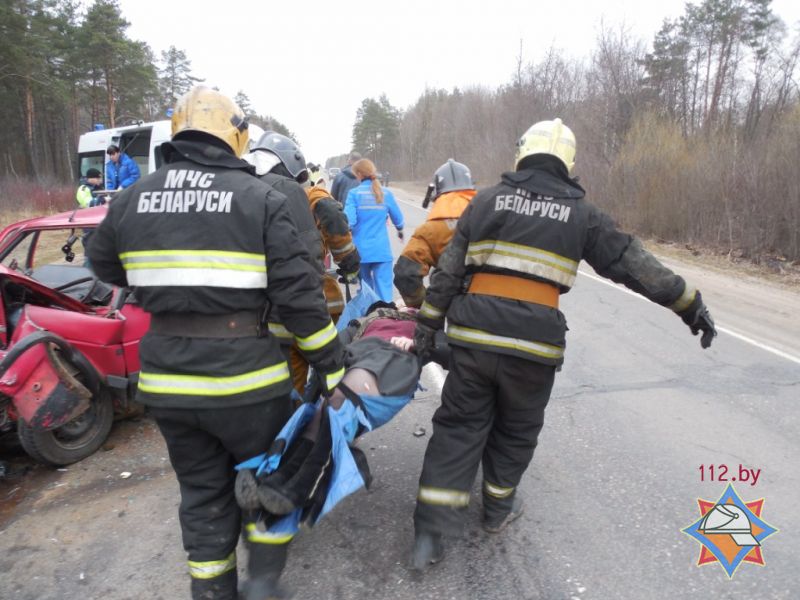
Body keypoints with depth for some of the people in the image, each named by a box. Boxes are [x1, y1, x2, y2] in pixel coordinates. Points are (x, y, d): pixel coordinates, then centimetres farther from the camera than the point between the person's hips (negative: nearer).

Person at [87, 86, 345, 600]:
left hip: (166, 381, 4)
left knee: (201, 489, 21)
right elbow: (299, 294, -12)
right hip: (243, 375, -4)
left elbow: (107, 268, 22)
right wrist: (332, 366, -4)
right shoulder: (261, 198, -9)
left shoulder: (133, 199, 5)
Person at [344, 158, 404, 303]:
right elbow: (397, 218, 12)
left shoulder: (354, 193, -6)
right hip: (382, 250, 1)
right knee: (384, 290, 1)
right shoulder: (386, 193, 2)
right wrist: (400, 230, 33)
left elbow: (349, 220, -15)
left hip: (361, 250, 0)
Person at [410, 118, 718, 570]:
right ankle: (499, 508, 39)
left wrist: (429, 322, 11)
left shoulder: (487, 200, 8)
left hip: (474, 335, 1)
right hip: (534, 345, -1)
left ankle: (431, 530, 11)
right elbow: (635, 264, 8)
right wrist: (690, 304, 17)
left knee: (460, 425, 11)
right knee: (516, 430, 20)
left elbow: (449, 269, 6)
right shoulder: (581, 213, 5)